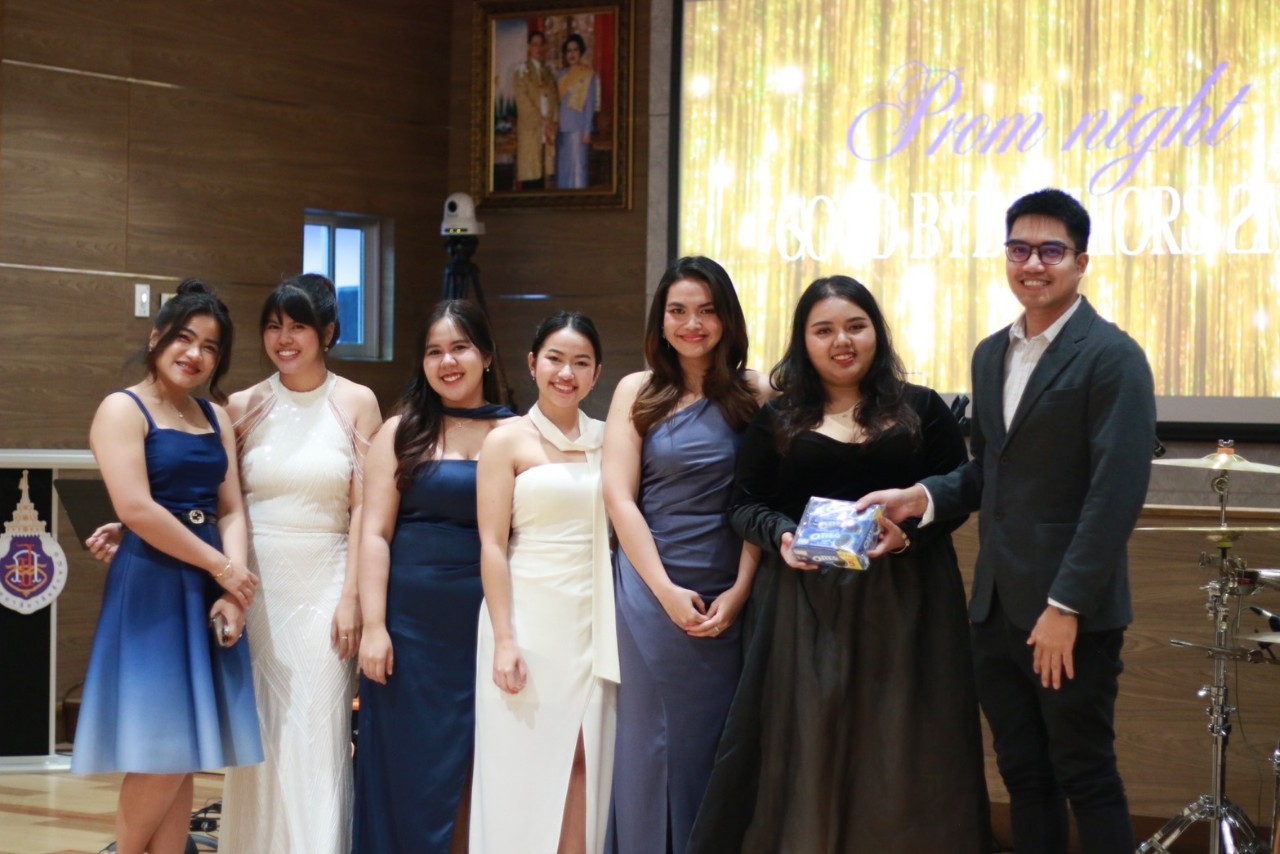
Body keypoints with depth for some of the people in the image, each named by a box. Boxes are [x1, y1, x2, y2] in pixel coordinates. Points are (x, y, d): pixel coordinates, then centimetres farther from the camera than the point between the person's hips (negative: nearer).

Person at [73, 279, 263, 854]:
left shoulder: (216, 418, 15)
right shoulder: (123, 409, -5)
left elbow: (231, 510, 10)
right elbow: (135, 509, -16)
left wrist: (233, 589, -8)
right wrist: (223, 569, -12)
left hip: (207, 593, 6)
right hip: (150, 590, -6)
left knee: (187, 759, 5)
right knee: (160, 755, -10)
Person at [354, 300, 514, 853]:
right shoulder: (402, 432, 3)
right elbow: (375, 533, -1)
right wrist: (373, 627, -9)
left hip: (487, 619, 1)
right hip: (411, 620, -1)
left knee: (477, 765, 5)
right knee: (411, 767, 4)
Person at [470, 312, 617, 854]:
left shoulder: (607, 440, 9)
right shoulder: (507, 442, -1)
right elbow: (492, 546, -6)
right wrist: (504, 640, -13)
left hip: (595, 624, 3)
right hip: (529, 620, -3)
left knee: (586, 766, 4)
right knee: (524, 768, 1)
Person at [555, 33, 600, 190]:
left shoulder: (588, 74, -1)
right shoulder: (560, 75, 12)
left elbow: (590, 105, -3)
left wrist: (587, 131, -9)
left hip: (578, 127, -5)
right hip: (562, 128, 5)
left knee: (578, 166, -7)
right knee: (562, 168, 6)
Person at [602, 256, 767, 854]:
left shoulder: (754, 394, 3)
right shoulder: (637, 391, 3)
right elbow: (619, 498, -3)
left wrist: (739, 591, -11)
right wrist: (667, 591, -10)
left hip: (729, 595, 0)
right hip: (651, 589, 0)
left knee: (716, 744, 6)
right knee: (649, 739, 4)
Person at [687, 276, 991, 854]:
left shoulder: (922, 410, 7)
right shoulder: (777, 420, 8)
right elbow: (745, 503, 7)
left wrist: (910, 528, -14)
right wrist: (780, 536, -13)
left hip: (902, 603, 0)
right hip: (803, 602, 0)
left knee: (897, 750, 1)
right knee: (804, 748, 0)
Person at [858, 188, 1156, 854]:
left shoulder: (1111, 357, -10)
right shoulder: (991, 355, 15)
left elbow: (1117, 492, -16)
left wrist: (1066, 606, -20)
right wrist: (925, 497, 0)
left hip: (1071, 614, -7)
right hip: (997, 609, 7)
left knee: (1086, 778, 0)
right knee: (1024, 776, 12)